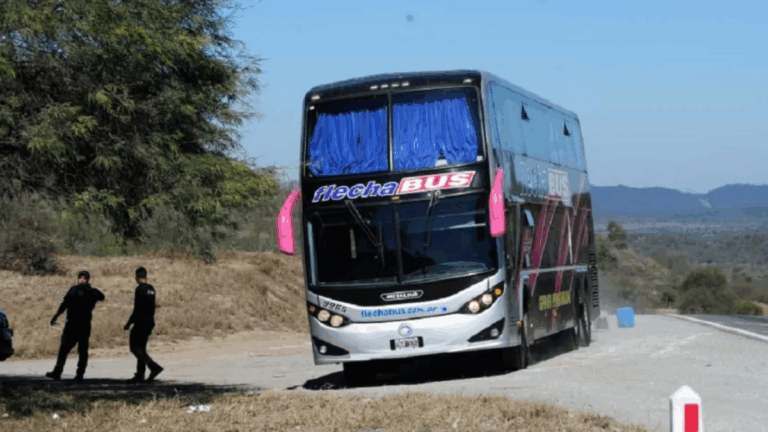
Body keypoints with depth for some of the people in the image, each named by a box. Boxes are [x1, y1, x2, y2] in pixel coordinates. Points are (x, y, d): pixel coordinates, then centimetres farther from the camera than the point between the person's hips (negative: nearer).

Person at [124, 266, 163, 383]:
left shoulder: (140, 289, -14)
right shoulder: (151, 289, 12)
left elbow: (138, 309, -18)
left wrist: (129, 322, -12)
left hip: (141, 321, -9)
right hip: (149, 322, 9)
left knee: (135, 347, -5)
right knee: (141, 348, 12)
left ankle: (154, 366, -20)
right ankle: (140, 375, 10)